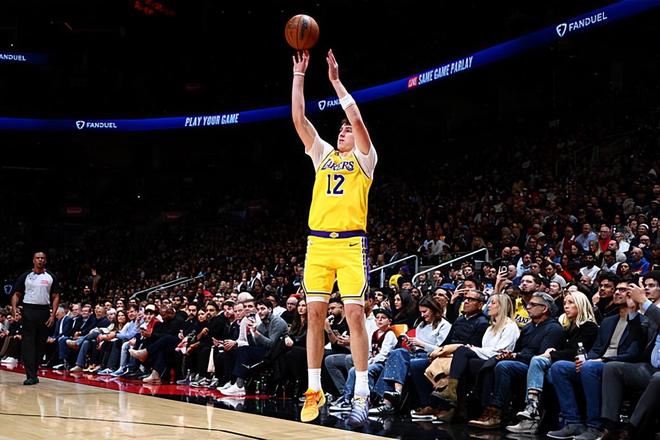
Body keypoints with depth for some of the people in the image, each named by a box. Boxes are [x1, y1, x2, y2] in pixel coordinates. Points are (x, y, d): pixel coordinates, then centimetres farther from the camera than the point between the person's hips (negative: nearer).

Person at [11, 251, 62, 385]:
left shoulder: (50, 277, 8)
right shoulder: (26, 276, 6)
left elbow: (56, 297, 7)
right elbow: (16, 294, 6)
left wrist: (53, 315, -4)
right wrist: (14, 309, -11)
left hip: (44, 311, 2)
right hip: (29, 311, -2)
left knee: (41, 344, 5)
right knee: (28, 343, -8)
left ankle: (33, 372, 16)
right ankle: (31, 376, -12)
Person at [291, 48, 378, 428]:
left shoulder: (364, 158, 6)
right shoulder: (323, 154, 18)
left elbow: (357, 119, -9)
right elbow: (299, 119, 11)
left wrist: (336, 81, -5)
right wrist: (299, 76, 7)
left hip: (350, 243, -4)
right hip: (318, 242, 5)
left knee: (355, 313, -8)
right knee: (315, 314, 2)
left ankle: (362, 393, -6)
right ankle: (315, 390, 9)